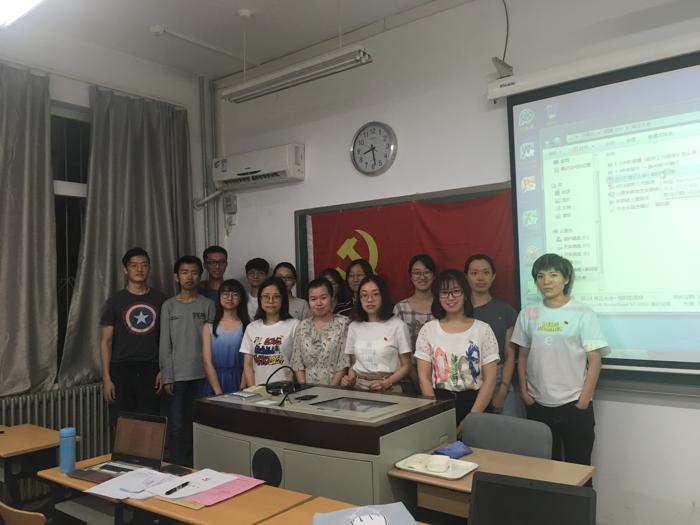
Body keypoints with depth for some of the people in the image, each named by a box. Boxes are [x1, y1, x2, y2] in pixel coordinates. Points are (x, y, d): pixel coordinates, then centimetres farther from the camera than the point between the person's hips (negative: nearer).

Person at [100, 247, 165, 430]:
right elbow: (105, 342, 1)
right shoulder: (115, 301, 2)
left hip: (150, 370, 1)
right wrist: (106, 378, -6)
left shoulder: (159, 299, 6)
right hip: (122, 369, -1)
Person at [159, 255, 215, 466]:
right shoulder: (169, 306, 4)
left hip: (201, 374, 0)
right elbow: (165, 344, 3)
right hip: (177, 375, 0)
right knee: (176, 426, 0)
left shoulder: (208, 305, 4)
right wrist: (167, 377, -3)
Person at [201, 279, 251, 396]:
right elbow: (207, 362, -2)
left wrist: (242, 390, -14)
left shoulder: (247, 326, 0)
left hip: (238, 381, -1)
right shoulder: (209, 327, 4)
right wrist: (218, 392, -10)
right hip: (215, 380, 1)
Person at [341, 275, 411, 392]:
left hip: (388, 390, -3)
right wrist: (350, 379, 0)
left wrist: (386, 383, -12)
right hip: (358, 388, 3)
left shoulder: (398, 325, -1)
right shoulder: (354, 327, 12)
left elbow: (405, 366, 1)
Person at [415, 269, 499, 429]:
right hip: (439, 402, 1)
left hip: (474, 402, 0)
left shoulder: (483, 329, -1)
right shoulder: (428, 330, 2)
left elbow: (490, 379, -4)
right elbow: (424, 377, 1)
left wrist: (472, 418, -11)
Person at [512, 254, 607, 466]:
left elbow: (594, 360, -7)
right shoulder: (528, 314, 4)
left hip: (574, 405, -3)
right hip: (537, 405, 3)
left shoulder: (583, 314, -7)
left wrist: (584, 400, -10)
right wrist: (524, 391, 3)